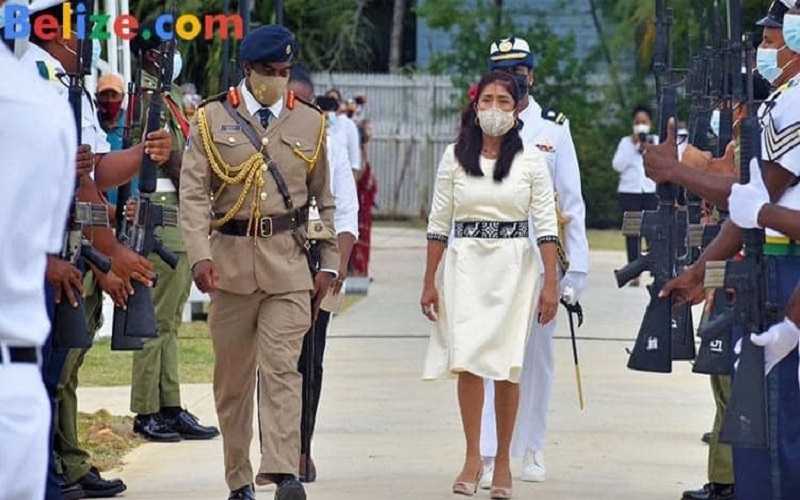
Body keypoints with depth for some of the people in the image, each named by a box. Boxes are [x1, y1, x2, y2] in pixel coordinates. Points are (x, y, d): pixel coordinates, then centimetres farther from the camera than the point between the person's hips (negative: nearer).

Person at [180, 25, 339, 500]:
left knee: (283, 366, -13)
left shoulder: (310, 122, 9)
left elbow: (324, 200, 15)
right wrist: (200, 256, -16)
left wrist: (330, 263, 9)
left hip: (289, 263, 0)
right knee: (232, 376, 6)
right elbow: (194, 194, -3)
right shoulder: (212, 119, 4)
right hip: (231, 261, 0)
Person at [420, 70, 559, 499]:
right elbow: (439, 222, 8)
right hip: (465, 264, 1)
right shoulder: (455, 157, 5)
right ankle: (472, 458, 3)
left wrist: (551, 284, -6)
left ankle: (503, 461, 10)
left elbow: (546, 226, 0)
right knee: (467, 361, -7)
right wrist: (429, 282, 6)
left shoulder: (530, 160, 2)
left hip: (513, 266, -1)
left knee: (506, 366, 0)